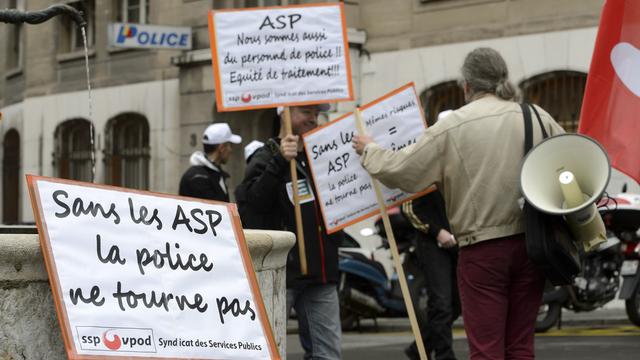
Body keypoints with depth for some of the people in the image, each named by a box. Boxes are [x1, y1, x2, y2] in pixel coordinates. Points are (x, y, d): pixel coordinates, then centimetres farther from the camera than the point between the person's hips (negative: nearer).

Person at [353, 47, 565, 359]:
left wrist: (369, 151, 18)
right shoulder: (539, 118, 3)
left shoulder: (452, 127, -5)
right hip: (531, 245, 4)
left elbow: (401, 169, -1)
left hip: (482, 249, -3)